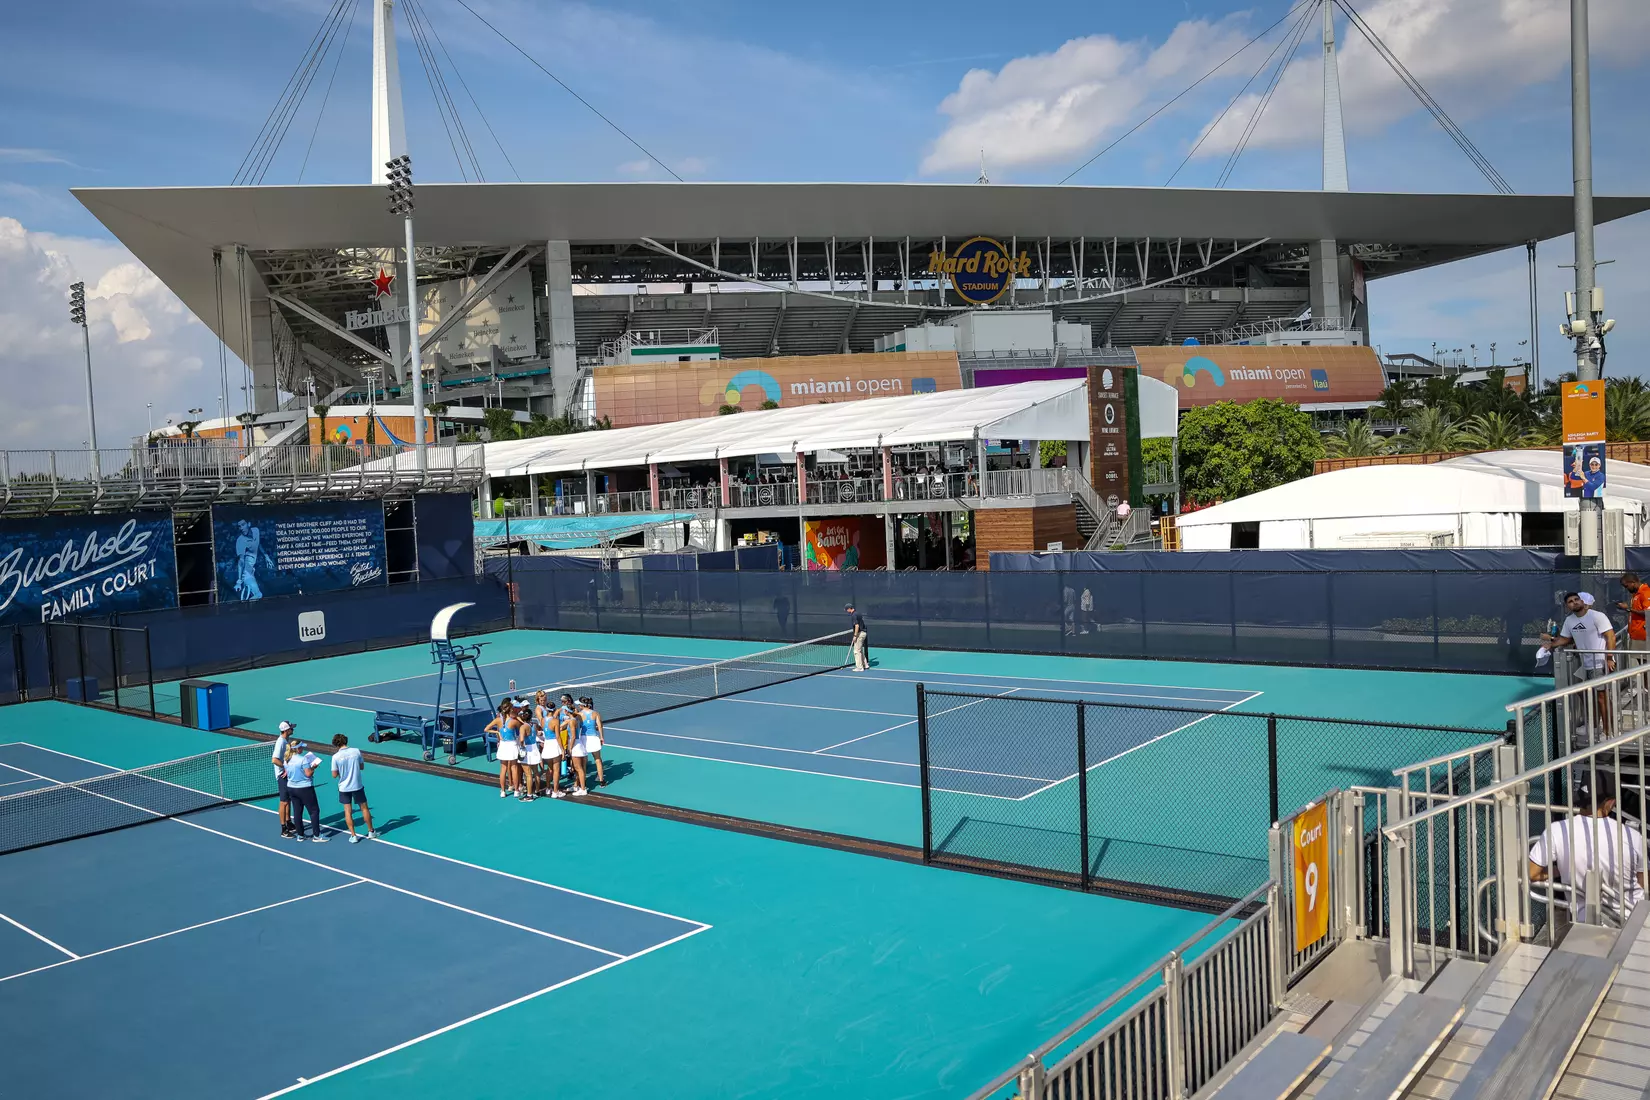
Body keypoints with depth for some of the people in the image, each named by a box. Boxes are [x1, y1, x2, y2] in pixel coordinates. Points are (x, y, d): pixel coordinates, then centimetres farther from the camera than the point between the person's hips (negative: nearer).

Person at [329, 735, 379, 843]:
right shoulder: (356, 751, -9)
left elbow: (334, 775, -7)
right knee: (364, 808, 14)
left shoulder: (336, 757, -14)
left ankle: (353, 836, 10)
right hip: (357, 786, 1)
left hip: (344, 788, -1)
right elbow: (362, 766, 3)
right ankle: (371, 832, 25)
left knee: (348, 811, 9)